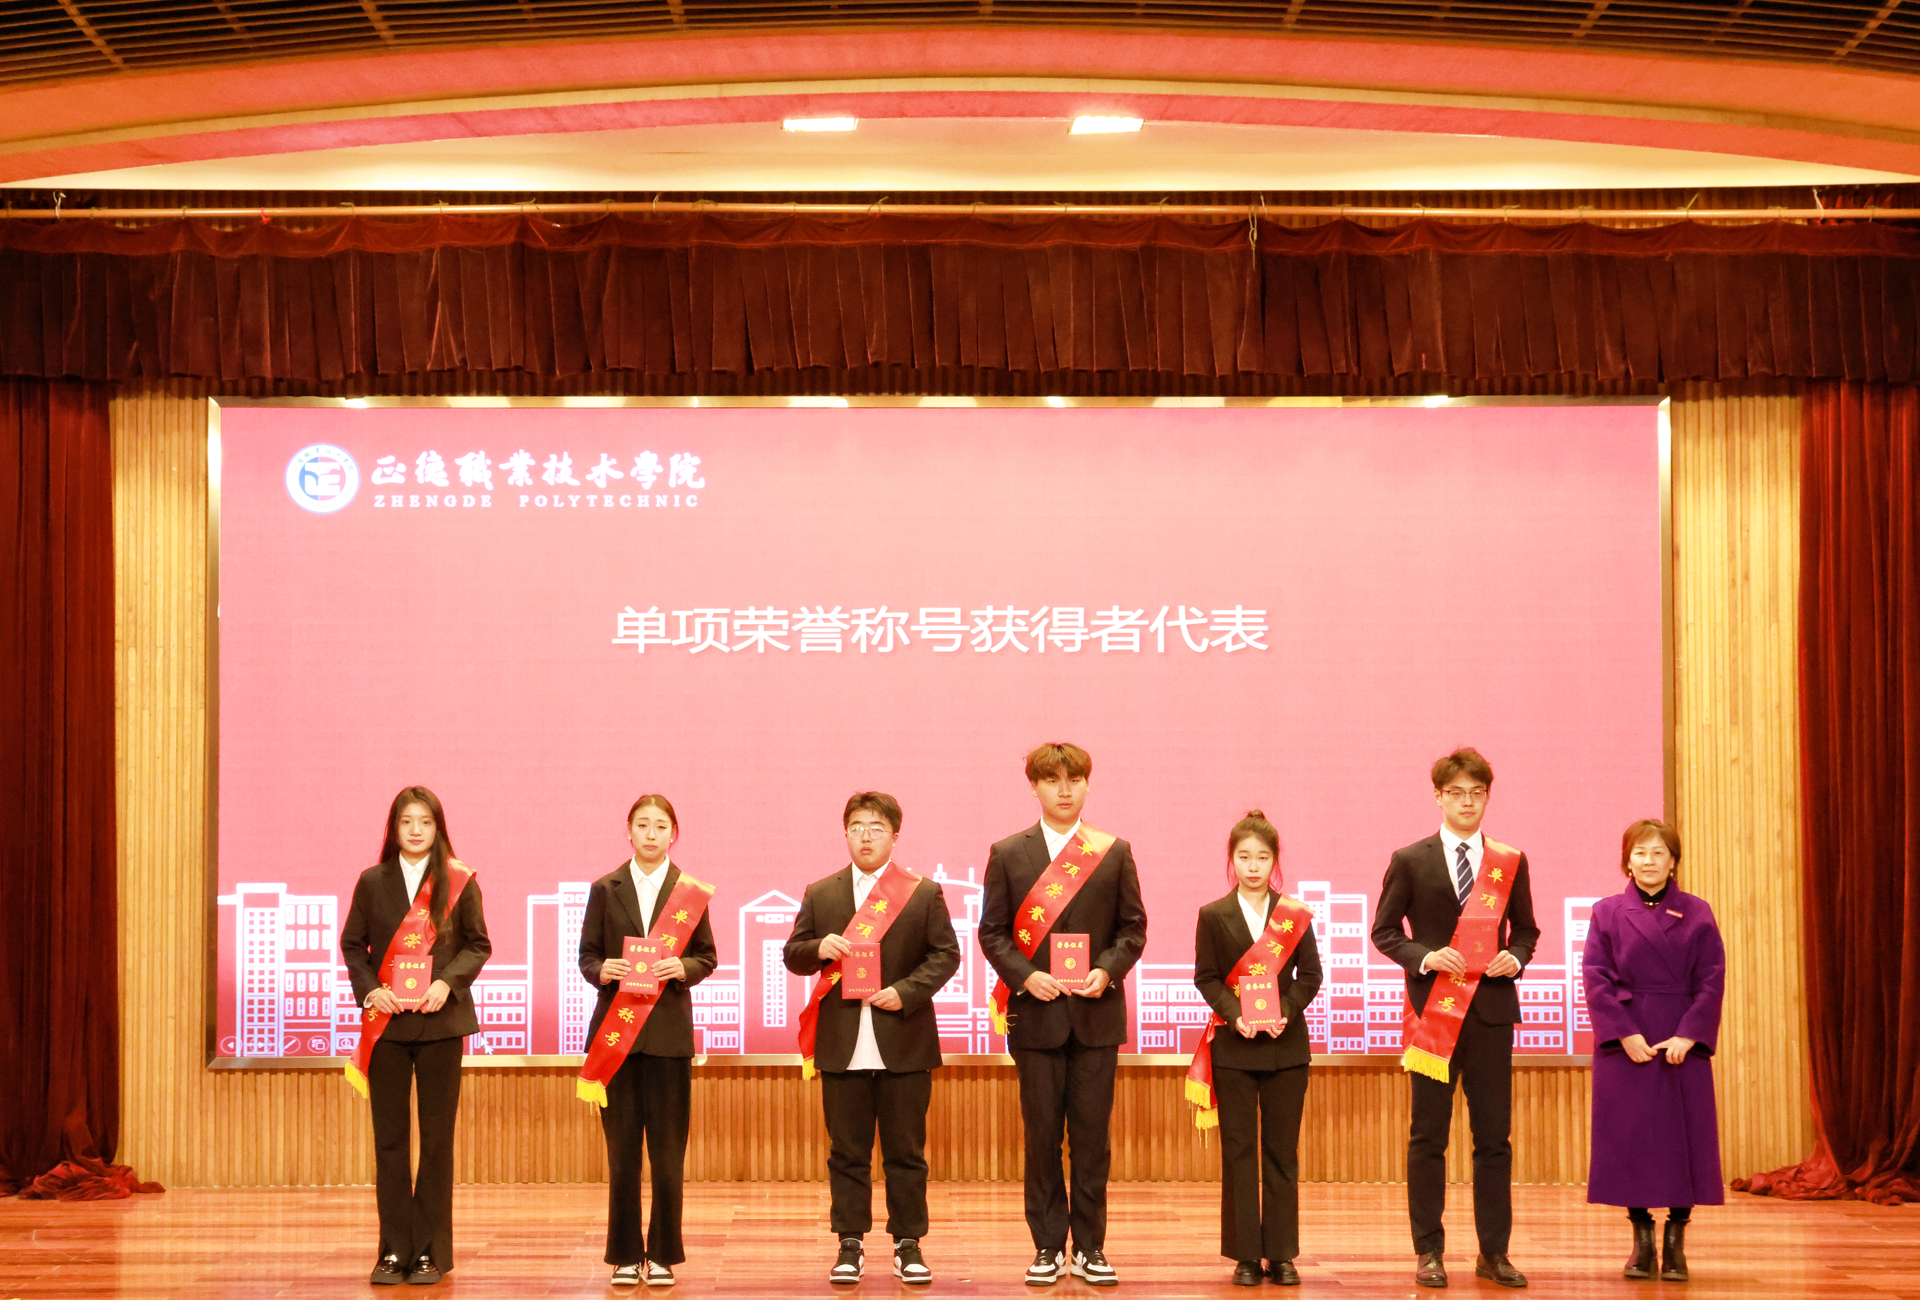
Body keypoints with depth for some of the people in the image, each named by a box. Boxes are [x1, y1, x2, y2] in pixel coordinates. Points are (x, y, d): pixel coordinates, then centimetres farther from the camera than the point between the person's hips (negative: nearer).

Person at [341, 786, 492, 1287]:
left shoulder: (459, 882, 2)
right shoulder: (373, 882, 7)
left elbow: (477, 944, 3)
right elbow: (352, 943, 9)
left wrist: (447, 982, -13)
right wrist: (369, 989, -7)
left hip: (439, 1021, -1)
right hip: (386, 1021, 1)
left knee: (437, 1138, 1)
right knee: (389, 1138, 3)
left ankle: (430, 1251, 8)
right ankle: (394, 1250, 8)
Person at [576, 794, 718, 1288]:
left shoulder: (691, 893, 6)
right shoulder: (605, 890, 8)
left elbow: (707, 958, 8)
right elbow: (587, 955, 8)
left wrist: (682, 967, -13)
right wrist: (602, 970, -13)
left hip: (668, 1029, 0)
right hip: (615, 1027, 0)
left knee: (668, 1147, 0)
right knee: (621, 1147, 1)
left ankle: (663, 1253, 8)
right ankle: (625, 1254, 8)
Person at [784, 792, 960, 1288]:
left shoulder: (924, 894, 5)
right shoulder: (819, 894, 10)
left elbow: (945, 955, 2)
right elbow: (793, 955, 12)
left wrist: (906, 991, -12)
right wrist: (818, 949, -11)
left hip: (904, 1042, -1)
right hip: (842, 1045, 1)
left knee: (905, 1151, 3)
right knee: (847, 1152, 4)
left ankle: (908, 1244, 11)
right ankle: (850, 1245, 11)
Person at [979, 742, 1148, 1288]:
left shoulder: (1114, 852, 6)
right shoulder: (1007, 854, 4)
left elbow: (1133, 926, 7)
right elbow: (992, 931, 3)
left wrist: (1107, 970, -11)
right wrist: (1025, 976, -13)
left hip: (1096, 1013, 0)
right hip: (1036, 1013, 0)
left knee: (1092, 1135, 2)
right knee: (1042, 1135, 3)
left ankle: (1089, 1247, 10)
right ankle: (1048, 1247, 10)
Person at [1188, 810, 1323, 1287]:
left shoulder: (1294, 915, 6)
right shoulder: (1214, 916, 3)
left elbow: (1310, 974, 4)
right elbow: (1206, 979, 0)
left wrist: (1286, 1011, -13)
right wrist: (1234, 1015, -16)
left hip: (1285, 1045, 1)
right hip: (1234, 1048, -1)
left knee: (1282, 1153, 3)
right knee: (1239, 1152, 1)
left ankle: (1281, 1254, 8)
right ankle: (1245, 1256, 5)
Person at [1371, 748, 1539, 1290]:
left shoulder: (1509, 863, 9)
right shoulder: (1410, 861, 2)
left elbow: (1525, 929, 15)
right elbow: (1384, 930, 3)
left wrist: (1516, 957, -6)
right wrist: (1424, 957, -13)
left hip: (1492, 1009, 2)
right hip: (1434, 1009, -2)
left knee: (1494, 1137, 3)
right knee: (1428, 1137, 2)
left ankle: (1494, 1252, 10)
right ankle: (1428, 1252, 8)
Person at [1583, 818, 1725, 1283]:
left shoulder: (1697, 913, 5)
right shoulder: (1607, 912, 5)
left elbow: (1712, 980, 0)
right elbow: (1596, 978, -2)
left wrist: (1689, 1035, -12)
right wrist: (1625, 1034, -13)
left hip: (1683, 1041, 0)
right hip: (1625, 1042, 0)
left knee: (1683, 1136, -1)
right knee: (1630, 1137, 0)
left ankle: (1676, 1244, 6)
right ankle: (1642, 1239, 9)